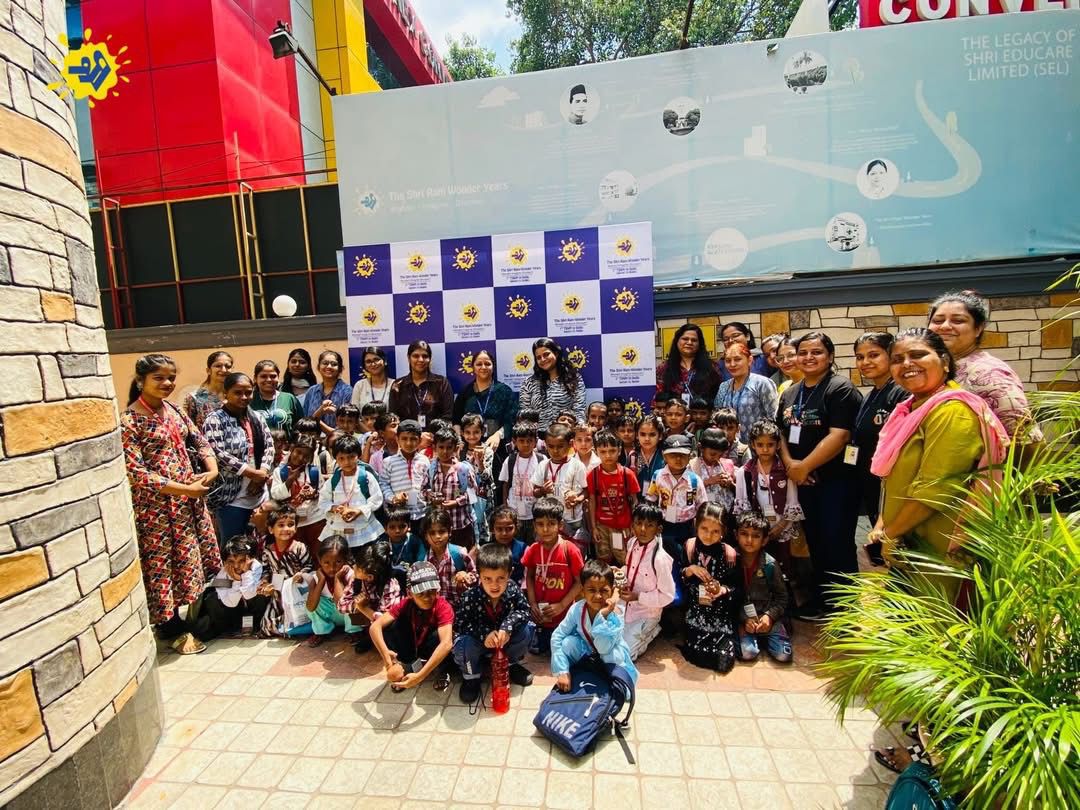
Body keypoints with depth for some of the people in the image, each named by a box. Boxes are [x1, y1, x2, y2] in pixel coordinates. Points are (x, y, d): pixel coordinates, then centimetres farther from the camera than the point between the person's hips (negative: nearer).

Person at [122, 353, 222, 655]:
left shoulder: (174, 410, 6)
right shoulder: (129, 420, -12)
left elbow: (200, 441, 11)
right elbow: (136, 473, -17)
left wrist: (211, 471, -8)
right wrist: (184, 489, -17)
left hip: (190, 498, 6)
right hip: (156, 505, -6)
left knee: (196, 558, 15)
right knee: (163, 563, 8)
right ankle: (172, 628, 24)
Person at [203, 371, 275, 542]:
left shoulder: (257, 417, 9)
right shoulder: (215, 420, -9)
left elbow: (269, 446, 6)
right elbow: (219, 455, -19)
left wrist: (262, 474, -10)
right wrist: (254, 473, -18)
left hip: (258, 494, 5)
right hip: (232, 497, -5)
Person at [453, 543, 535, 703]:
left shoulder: (513, 589, -22)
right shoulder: (470, 597, -29)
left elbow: (523, 610, -17)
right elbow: (459, 623, -24)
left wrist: (507, 627, -35)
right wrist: (484, 634, -37)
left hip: (504, 638, 2)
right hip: (477, 640, -2)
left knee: (524, 630, -21)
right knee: (463, 645, -32)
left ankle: (512, 664, 10)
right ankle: (471, 676, 2)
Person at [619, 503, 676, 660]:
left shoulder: (660, 558, -28)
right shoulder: (631, 543, -8)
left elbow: (668, 596, -20)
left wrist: (637, 597, -22)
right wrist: (625, 584, -8)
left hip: (646, 614, -6)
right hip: (627, 607, 6)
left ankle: (651, 631, 13)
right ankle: (642, 633, 24)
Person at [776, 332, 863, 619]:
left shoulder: (841, 388, -11)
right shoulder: (790, 393, 11)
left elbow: (839, 435, -20)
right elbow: (780, 432, 12)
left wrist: (804, 466, -17)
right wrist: (789, 463, -5)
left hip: (836, 481, -7)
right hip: (804, 482, 7)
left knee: (838, 546, 1)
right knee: (815, 543, 16)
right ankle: (820, 600, 31)